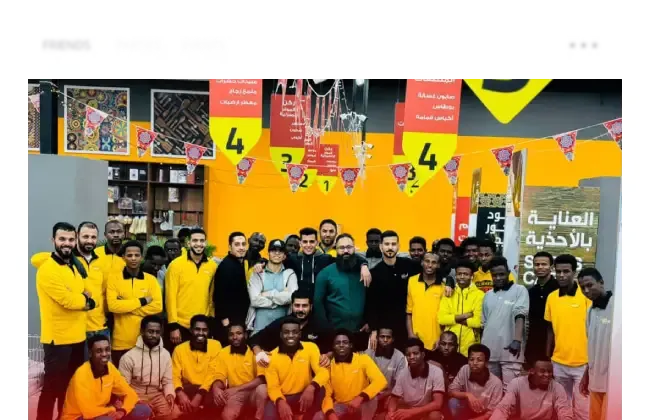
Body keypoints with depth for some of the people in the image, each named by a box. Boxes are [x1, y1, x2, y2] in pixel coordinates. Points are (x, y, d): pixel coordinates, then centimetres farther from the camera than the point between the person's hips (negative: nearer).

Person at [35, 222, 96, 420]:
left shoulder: (74, 267, 12)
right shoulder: (47, 269, -15)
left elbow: (87, 299, 13)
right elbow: (67, 300, -22)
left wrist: (80, 299, -7)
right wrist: (84, 299, -4)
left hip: (77, 337, 8)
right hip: (57, 339, -8)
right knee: (52, 387, 2)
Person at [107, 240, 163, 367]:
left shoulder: (151, 279, 3)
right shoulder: (113, 278, 0)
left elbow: (157, 306, -9)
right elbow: (112, 305, -13)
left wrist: (125, 306, -12)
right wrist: (142, 301, -12)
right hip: (121, 342, -1)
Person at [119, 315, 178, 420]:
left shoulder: (165, 354, 3)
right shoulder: (128, 357, -8)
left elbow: (167, 381, 7)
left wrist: (170, 394, -13)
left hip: (157, 395, 3)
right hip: (137, 397, -3)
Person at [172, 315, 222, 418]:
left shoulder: (215, 345, 0)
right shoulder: (179, 349, 4)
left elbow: (213, 374, -7)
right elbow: (174, 376, -2)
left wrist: (199, 396, -21)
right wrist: (180, 393, -25)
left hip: (208, 389, -1)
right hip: (188, 389, 1)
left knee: (213, 400, -32)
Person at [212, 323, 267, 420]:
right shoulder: (223, 353, 2)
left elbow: (262, 378, -14)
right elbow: (220, 377, 2)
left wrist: (237, 388, -22)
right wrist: (216, 387, -24)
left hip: (254, 391, -1)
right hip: (235, 394, 1)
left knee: (262, 388, -35)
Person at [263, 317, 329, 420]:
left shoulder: (310, 348, -8)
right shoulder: (272, 356, -7)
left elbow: (323, 372, -18)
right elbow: (272, 387, -7)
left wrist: (311, 388, -39)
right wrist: (280, 402, -30)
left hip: (304, 397, 1)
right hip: (282, 398, -1)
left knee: (320, 389, -30)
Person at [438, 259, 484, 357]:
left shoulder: (479, 295, -3)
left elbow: (478, 321, -13)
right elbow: (441, 318, -2)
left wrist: (454, 318, -7)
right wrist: (463, 316, -12)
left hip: (469, 345, -2)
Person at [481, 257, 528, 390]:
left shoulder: (519, 290, -1)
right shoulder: (488, 295, 15)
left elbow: (520, 316, -13)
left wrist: (517, 340, -25)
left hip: (510, 350, -5)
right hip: (489, 350, 5)